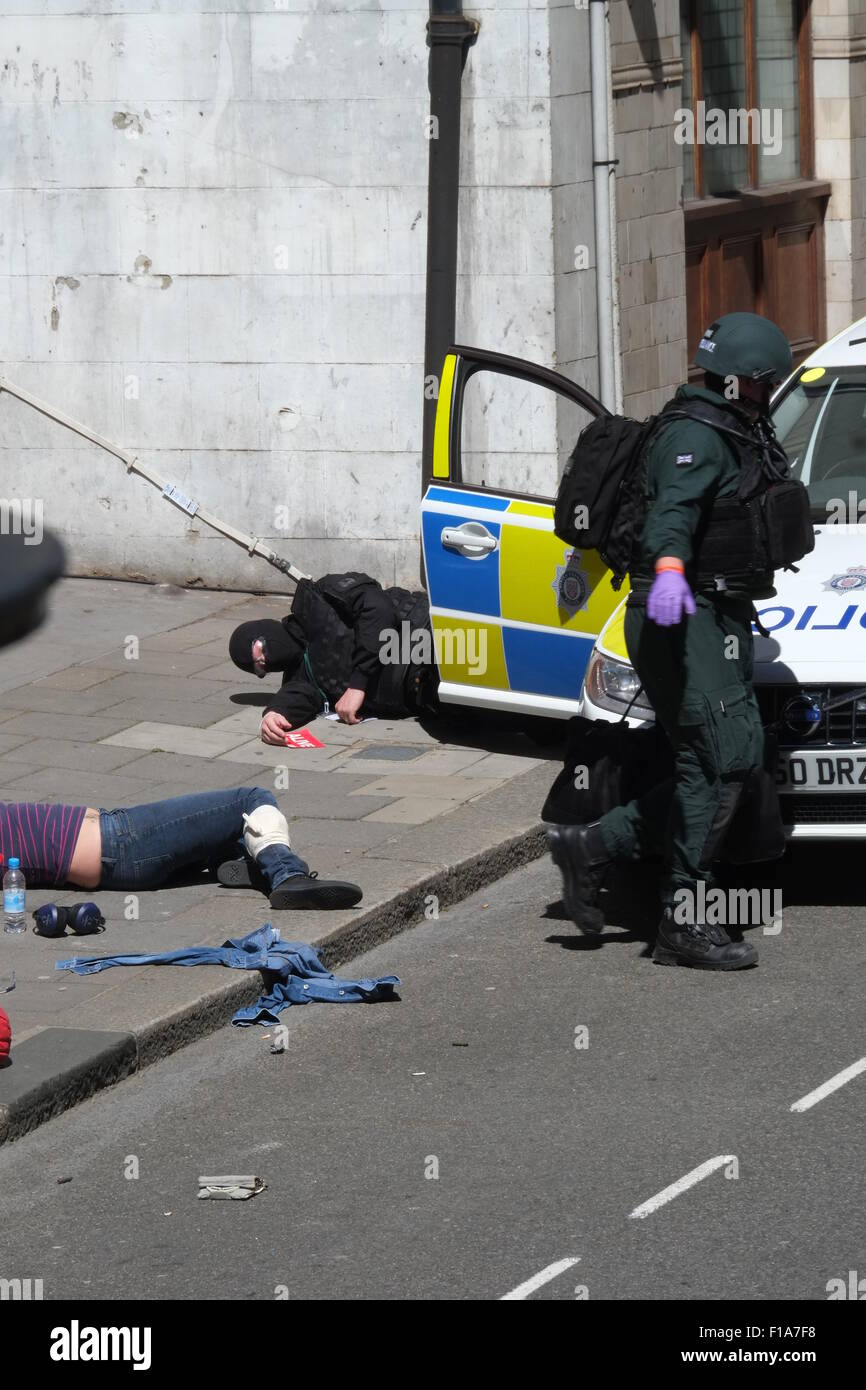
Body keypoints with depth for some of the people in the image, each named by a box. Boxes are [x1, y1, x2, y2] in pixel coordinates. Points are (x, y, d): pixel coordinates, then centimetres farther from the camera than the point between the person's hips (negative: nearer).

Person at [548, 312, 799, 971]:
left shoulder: (735, 439, 20)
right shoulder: (696, 436, -13)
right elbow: (674, 509, -33)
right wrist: (669, 568, -51)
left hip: (721, 619, 10)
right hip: (685, 618, -10)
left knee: (734, 762, 8)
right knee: (720, 761, -14)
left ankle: (591, 846, 13)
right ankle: (684, 925, -13)